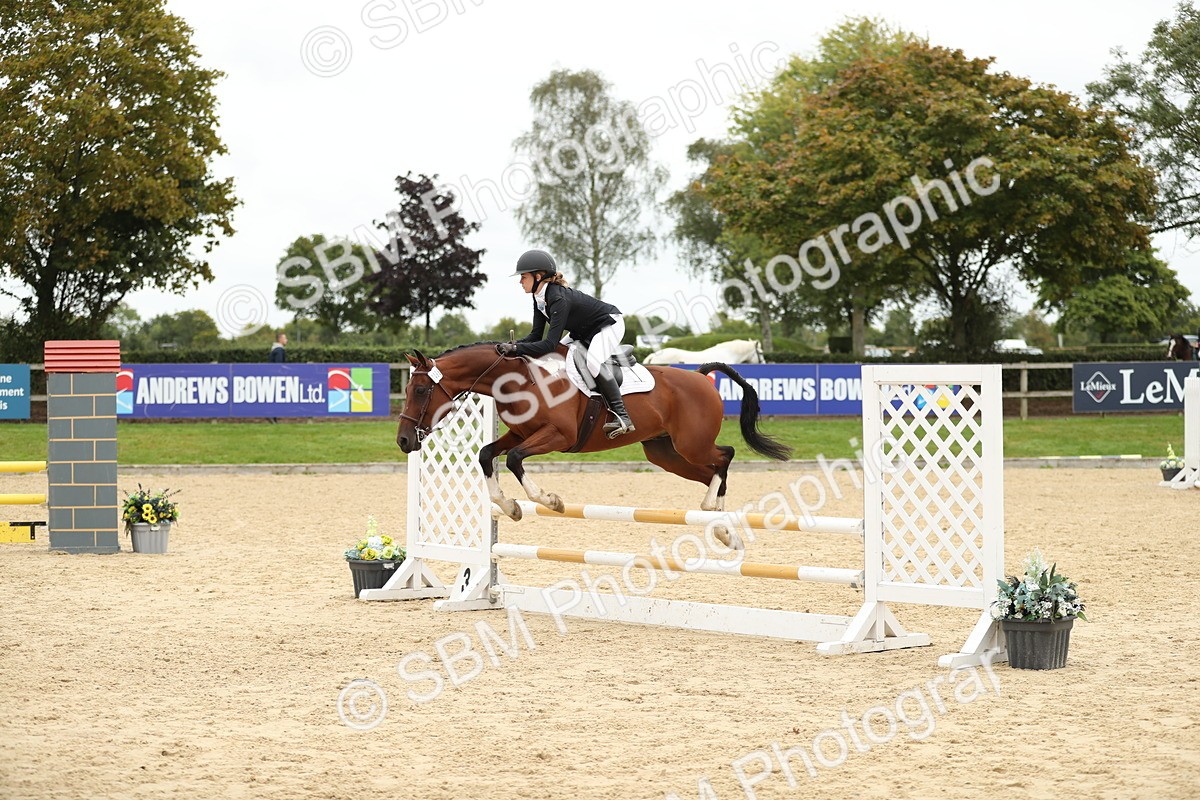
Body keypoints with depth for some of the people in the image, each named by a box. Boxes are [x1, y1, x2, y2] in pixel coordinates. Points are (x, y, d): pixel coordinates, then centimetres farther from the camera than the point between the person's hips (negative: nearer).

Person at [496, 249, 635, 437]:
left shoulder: (559, 299, -34)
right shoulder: (539, 298, -7)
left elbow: (550, 344, -38)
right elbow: (536, 335, -5)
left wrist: (516, 348, -42)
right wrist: (512, 345, -23)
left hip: (609, 324, -10)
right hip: (585, 332, 10)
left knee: (594, 360, -32)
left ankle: (622, 416, -31)